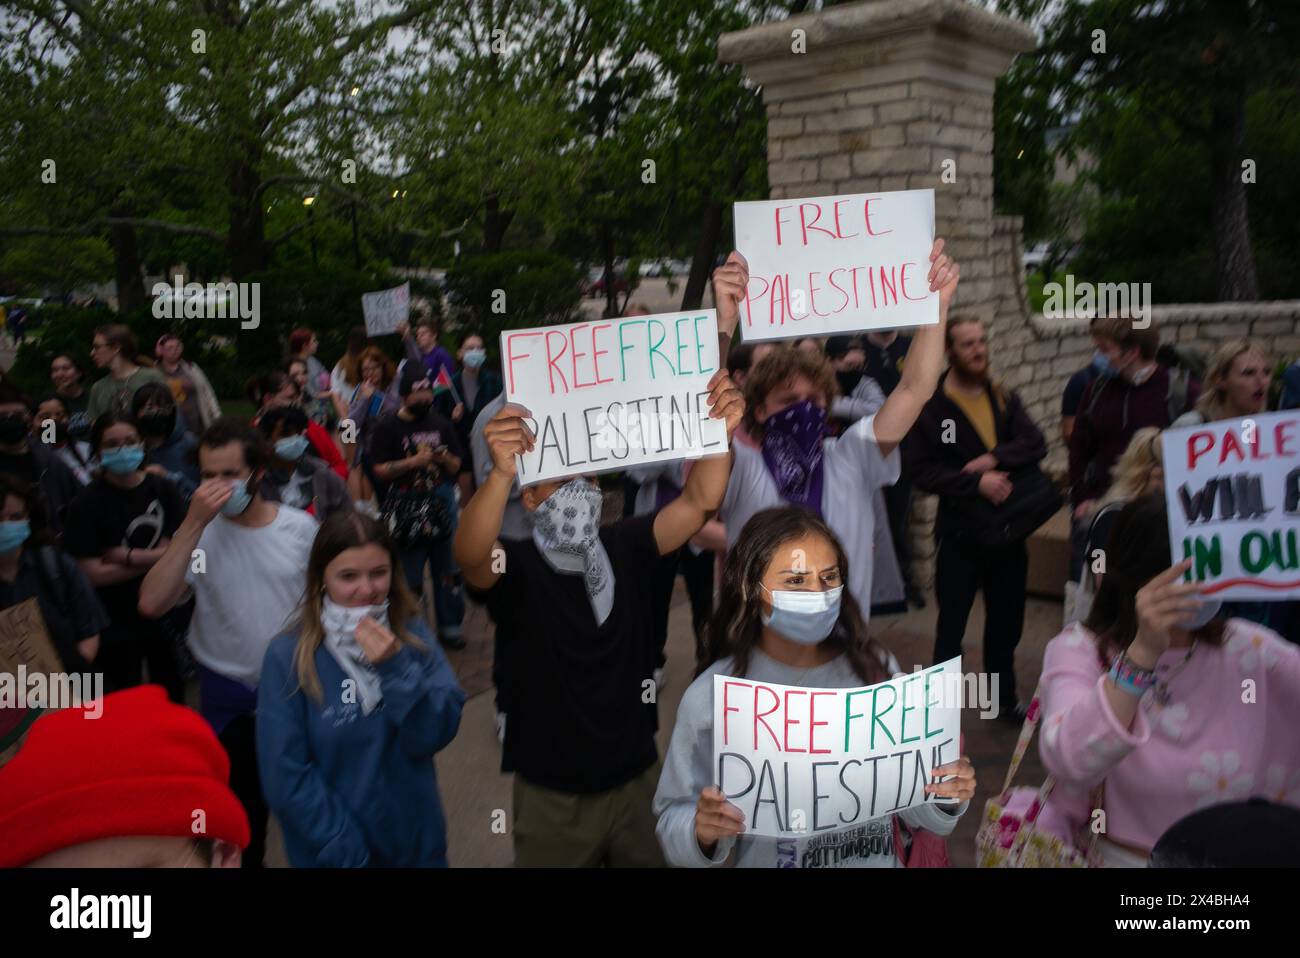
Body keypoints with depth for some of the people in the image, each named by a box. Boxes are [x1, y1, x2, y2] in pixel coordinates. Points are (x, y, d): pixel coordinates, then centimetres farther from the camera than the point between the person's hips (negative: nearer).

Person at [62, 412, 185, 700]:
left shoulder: (163, 490, -4)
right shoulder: (87, 503, -12)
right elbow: (93, 574, -16)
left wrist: (127, 557, -19)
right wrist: (153, 559, -15)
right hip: (116, 624, -3)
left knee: (173, 696, 19)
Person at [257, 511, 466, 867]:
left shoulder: (412, 633, -7)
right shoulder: (288, 656, -15)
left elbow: (437, 735, -12)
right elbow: (287, 778, -13)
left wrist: (396, 667, -24)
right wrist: (345, 853, -14)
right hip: (333, 848, -3)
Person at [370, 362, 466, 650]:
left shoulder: (441, 424, 10)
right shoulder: (388, 426, -1)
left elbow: (456, 466, 14)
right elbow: (380, 470, -5)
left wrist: (445, 458, -7)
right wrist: (411, 462, -16)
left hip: (442, 504, 4)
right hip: (406, 510, -3)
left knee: (448, 571, 8)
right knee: (409, 575, 1)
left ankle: (449, 627, 20)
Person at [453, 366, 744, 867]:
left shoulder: (624, 547, -2)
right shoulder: (518, 566, -14)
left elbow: (699, 501, -13)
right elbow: (469, 554, -36)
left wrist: (720, 431, -31)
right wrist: (502, 472, -54)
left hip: (637, 777, 4)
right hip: (553, 795, -3)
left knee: (654, 860, 21)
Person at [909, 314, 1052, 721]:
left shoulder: (1005, 398, 7)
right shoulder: (930, 407, -10)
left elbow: (1035, 443, -6)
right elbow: (923, 471, -15)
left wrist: (994, 459, -21)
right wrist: (977, 482, -22)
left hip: (1010, 528, 5)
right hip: (961, 531, -5)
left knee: (1006, 622, 19)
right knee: (951, 625, 4)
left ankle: (1005, 699, 36)